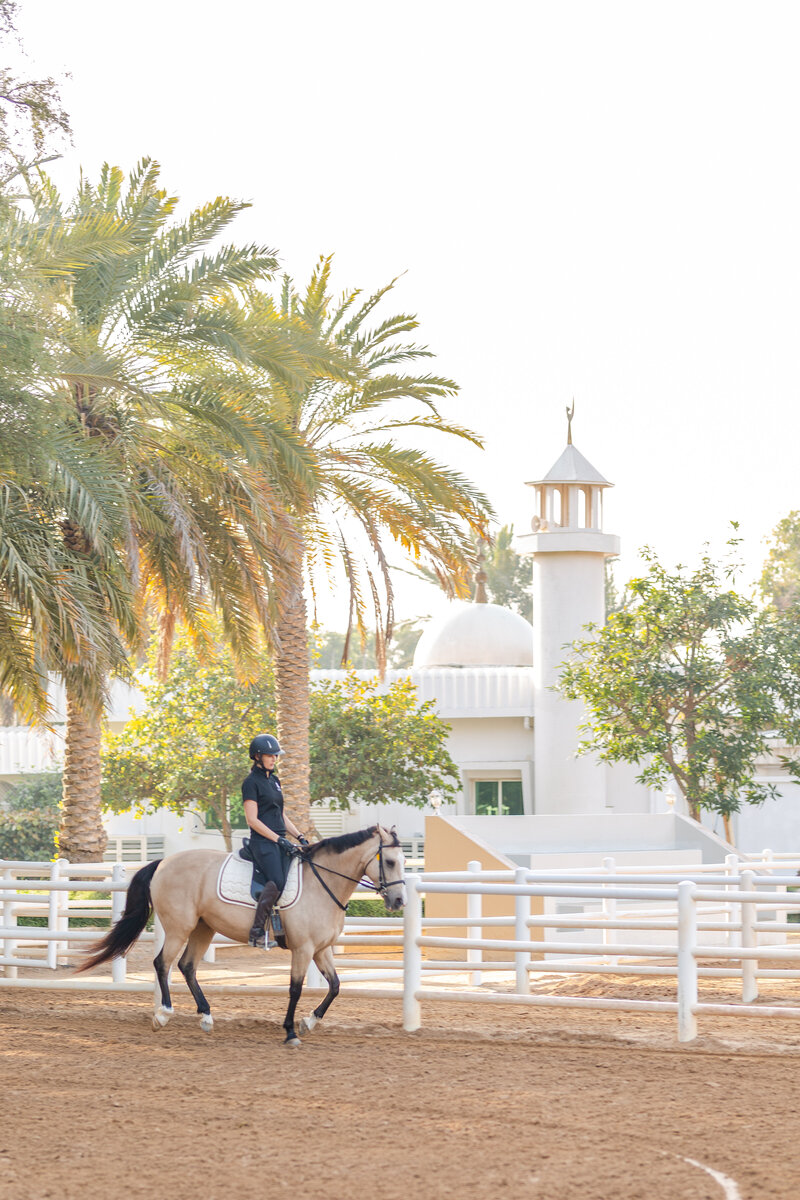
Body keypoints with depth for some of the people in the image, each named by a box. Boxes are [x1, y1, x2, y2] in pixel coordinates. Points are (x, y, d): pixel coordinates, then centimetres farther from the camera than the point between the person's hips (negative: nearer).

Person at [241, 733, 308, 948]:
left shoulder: (274, 780, 20)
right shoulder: (251, 782, -5)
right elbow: (252, 819, -12)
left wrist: (299, 837, 13)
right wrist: (279, 839, -16)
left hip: (280, 841, 8)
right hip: (262, 842, -8)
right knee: (277, 881, -26)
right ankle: (257, 932, -24)